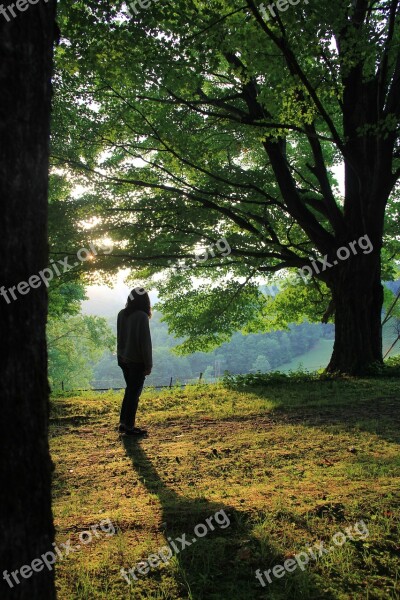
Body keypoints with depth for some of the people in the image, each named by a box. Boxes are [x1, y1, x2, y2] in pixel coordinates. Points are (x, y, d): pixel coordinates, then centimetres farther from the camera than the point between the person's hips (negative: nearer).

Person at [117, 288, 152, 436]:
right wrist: (148, 365, -10)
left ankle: (123, 423, 24)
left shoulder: (122, 314, 2)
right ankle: (129, 427, 11)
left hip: (124, 358, 7)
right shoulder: (141, 316, -19)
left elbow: (120, 337, 10)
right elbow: (145, 342, -17)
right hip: (137, 361, -7)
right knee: (134, 392, 5)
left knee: (130, 390, 19)